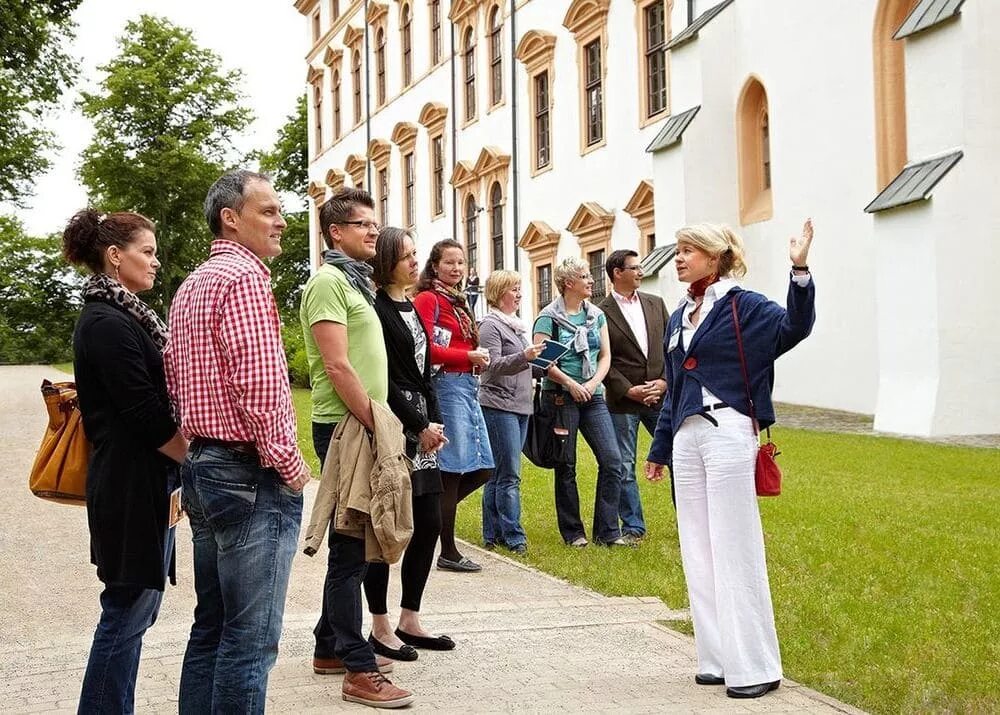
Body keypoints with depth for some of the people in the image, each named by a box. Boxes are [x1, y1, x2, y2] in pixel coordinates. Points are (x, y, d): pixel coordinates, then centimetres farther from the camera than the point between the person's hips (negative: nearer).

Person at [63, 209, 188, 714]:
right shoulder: (108, 324, -16)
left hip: (147, 481, 10)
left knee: (135, 606, 14)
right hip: (133, 483, -10)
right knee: (128, 609, -2)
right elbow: (145, 415, -20)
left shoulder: (125, 317, 14)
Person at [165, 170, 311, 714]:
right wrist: (291, 466, -12)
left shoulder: (191, 285, 19)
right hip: (252, 475, -10)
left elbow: (175, 378, 21)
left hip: (202, 467, 10)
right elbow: (261, 381, -20)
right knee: (250, 638, -6)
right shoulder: (243, 275, -12)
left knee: (212, 627, 15)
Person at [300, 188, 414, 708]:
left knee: (352, 544, 16)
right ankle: (360, 671, -2)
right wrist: (374, 425, -17)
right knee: (351, 548, -6)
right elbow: (337, 365, -20)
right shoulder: (329, 281, -11)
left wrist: (378, 423, 14)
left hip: (363, 428, 10)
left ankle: (330, 647, 27)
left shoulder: (355, 281, 19)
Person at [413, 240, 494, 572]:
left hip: (467, 387, 9)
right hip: (447, 385, -9)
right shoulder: (427, 299, -7)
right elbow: (426, 350, -16)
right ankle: (448, 553, 4)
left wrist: (478, 358, 1)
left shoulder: (457, 301, 19)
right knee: (453, 469, -4)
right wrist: (470, 356, -12)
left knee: (481, 469, 9)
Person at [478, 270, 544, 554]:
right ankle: (513, 536, -8)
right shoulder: (491, 325, -7)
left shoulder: (517, 325, 19)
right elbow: (493, 366, -17)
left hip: (520, 406, 8)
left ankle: (493, 534, 14)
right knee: (509, 474, -10)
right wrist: (524, 356, -29)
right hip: (499, 405, -8)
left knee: (499, 474, 10)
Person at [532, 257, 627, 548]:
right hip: (560, 398, -5)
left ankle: (607, 531, 1)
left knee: (612, 460, -6)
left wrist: (593, 383, -8)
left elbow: (605, 356, 9)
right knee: (566, 467, 3)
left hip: (592, 396, 5)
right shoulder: (549, 317, -4)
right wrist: (571, 384, -16)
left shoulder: (597, 315, 11)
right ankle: (573, 532, 13)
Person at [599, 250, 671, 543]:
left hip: (660, 395, 3)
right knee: (624, 467, 3)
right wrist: (631, 391, -12)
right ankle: (633, 527, 14)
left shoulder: (655, 303, 9)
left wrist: (665, 381, -5)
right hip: (623, 400, -3)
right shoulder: (601, 313, -4)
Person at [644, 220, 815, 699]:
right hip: (686, 438, 8)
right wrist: (660, 449, 22)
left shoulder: (742, 306, -4)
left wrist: (800, 270, -35)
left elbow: (793, 327, -22)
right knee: (697, 552, 9)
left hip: (728, 434, -8)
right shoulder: (679, 317, 17)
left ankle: (754, 667, 1)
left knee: (735, 550, -6)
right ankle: (717, 659, 18)